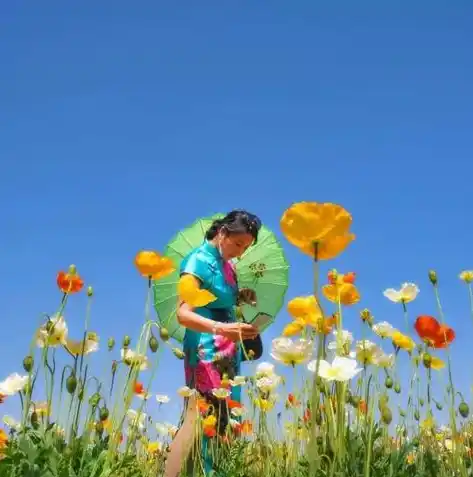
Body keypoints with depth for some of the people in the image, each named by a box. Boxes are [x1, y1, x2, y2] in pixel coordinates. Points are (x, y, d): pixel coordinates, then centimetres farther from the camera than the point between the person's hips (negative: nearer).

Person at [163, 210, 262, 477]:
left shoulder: (226, 264, 13)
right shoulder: (200, 260, -11)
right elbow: (184, 313, -21)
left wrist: (241, 298, 4)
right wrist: (221, 328, -36)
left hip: (228, 353, 8)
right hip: (207, 352, -8)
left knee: (221, 419, 8)